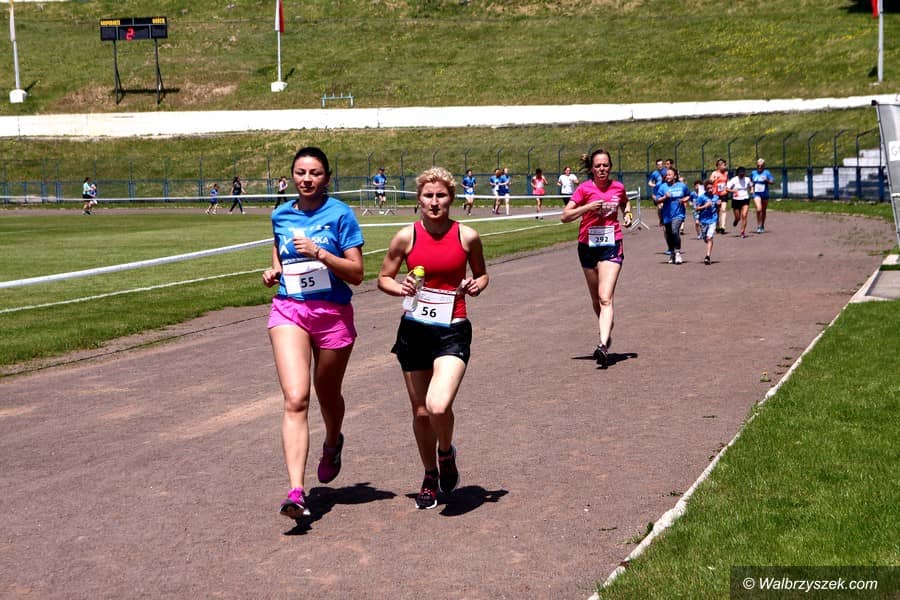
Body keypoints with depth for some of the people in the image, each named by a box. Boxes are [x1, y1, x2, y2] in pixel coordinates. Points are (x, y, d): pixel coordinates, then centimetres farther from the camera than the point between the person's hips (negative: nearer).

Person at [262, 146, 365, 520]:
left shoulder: (340, 214, -4)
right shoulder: (280, 216, 8)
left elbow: (357, 274, -7)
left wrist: (319, 253, -19)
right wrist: (273, 271, 8)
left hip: (333, 314, -1)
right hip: (288, 310, 2)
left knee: (327, 395, 17)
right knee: (295, 399, -14)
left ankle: (333, 444, 51)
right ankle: (296, 491, -21)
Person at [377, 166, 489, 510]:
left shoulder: (467, 236, -3)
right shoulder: (407, 237, -1)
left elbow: (481, 274, 13)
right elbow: (383, 278, 8)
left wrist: (477, 285, -9)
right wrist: (400, 288, -12)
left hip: (453, 331, -2)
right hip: (414, 329, 2)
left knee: (438, 406, -22)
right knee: (421, 411, 11)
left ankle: (446, 453, 12)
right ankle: (430, 477, 35)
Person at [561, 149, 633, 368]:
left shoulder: (618, 187, 3)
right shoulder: (584, 188, -4)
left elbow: (625, 203, 26)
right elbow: (565, 216, -8)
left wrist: (627, 214, 5)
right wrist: (588, 207, -20)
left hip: (612, 245, -1)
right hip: (588, 245, 1)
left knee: (605, 298, -16)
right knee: (596, 299, 13)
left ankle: (603, 346, -26)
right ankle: (607, 334, 36)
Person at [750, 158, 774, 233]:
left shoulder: (767, 173, -2)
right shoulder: (753, 173, 6)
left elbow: (772, 182, -5)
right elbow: (750, 181, 21)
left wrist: (767, 180, -24)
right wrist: (752, 188, 5)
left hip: (765, 194, 0)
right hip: (756, 194, 0)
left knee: (763, 211, 11)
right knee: (758, 209, -19)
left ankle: (762, 226, 28)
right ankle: (758, 226, -9)